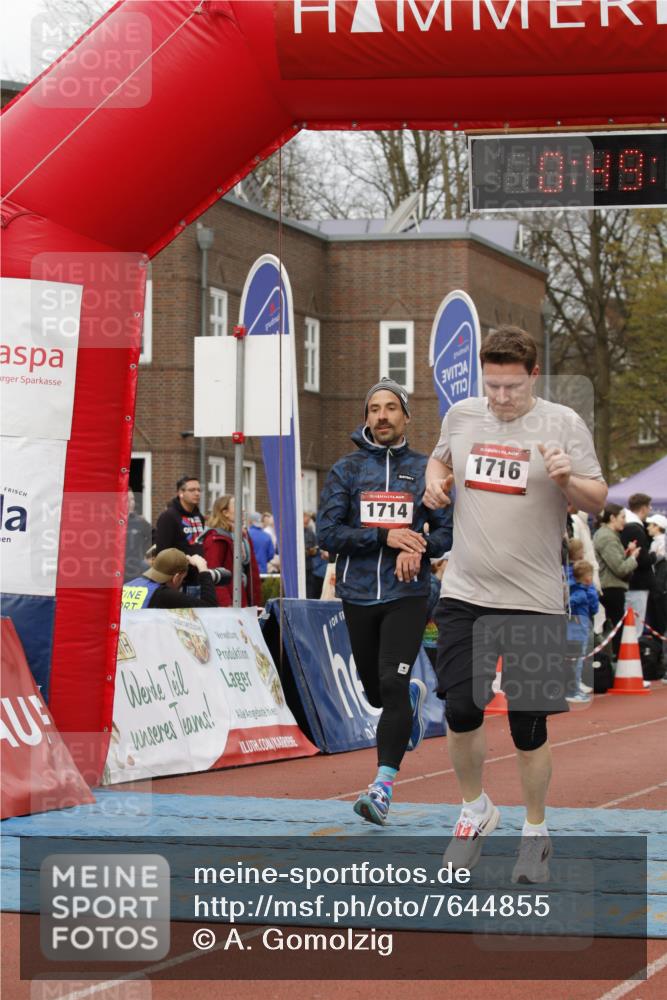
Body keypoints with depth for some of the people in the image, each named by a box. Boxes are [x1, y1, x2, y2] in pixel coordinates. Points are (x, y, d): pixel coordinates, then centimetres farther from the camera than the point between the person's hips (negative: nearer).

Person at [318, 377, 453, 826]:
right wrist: (384, 537, -16)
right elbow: (327, 533, -4)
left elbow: (449, 531, 6)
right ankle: (415, 696, 50)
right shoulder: (347, 469, 4)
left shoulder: (426, 469, 5)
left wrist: (417, 548, -15)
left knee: (392, 686, -17)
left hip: (407, 594, -2)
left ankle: (384, 784, -15)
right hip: (359, 595, 2)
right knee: (376, 692, 14)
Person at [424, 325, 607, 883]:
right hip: (465, 594, 3)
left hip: (534, 601, -3)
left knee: (530, 728, 2)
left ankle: (536, 831, 22)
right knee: (461, 711, -1)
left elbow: (597, 499, -3)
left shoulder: (563, 424, -5)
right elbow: (442, 458, 25)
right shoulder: (462, 416, 5)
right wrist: (435, 479, 2)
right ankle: (476, 810, 25)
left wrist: (568, 479, -24)